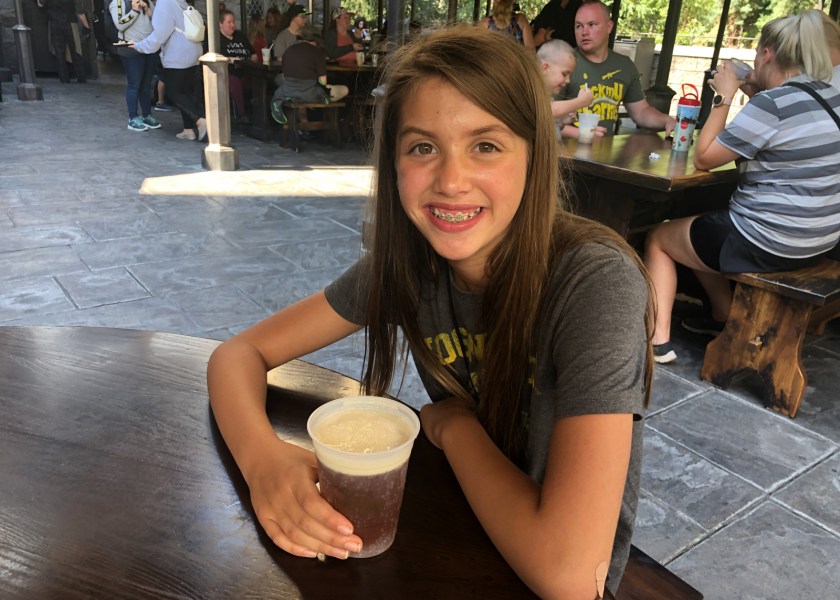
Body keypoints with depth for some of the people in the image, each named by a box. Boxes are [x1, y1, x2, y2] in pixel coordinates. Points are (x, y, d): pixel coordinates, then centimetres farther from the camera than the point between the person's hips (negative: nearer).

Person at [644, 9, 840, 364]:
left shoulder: (772, 103, -20)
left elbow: (703, 158, -14)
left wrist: (725, 96, -7)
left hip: (768, 245, -9)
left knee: (658, 238, 11)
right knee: (702, 228, 30)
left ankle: (659, 339, 6)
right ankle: (725, 319, 35)